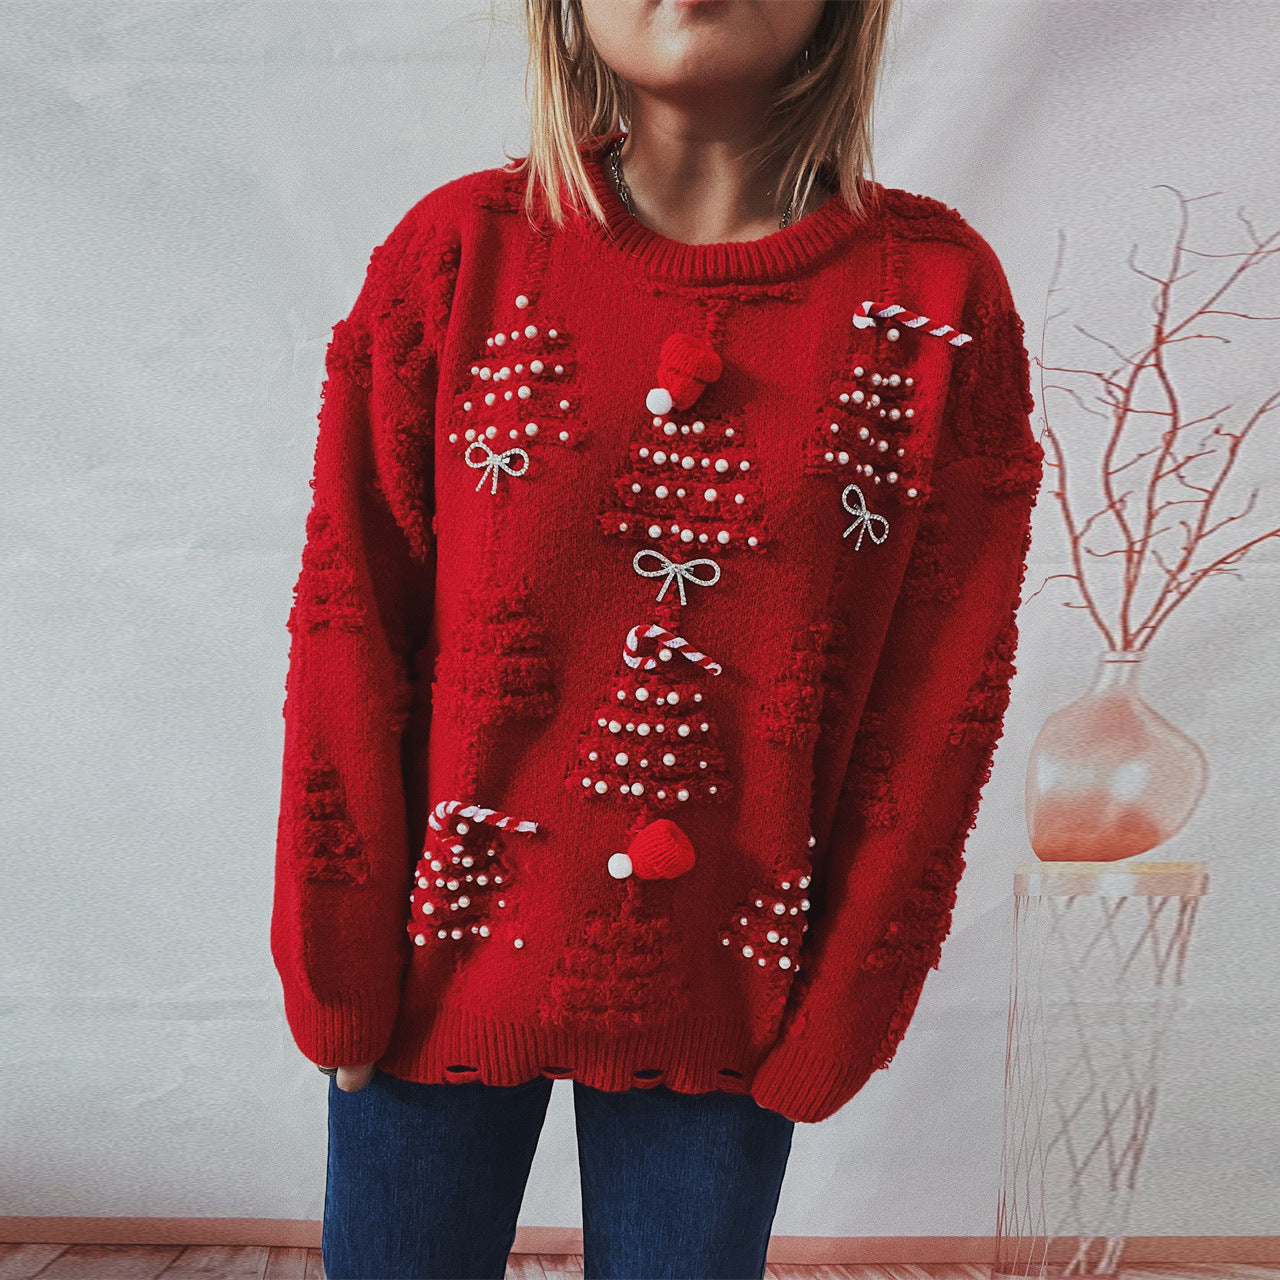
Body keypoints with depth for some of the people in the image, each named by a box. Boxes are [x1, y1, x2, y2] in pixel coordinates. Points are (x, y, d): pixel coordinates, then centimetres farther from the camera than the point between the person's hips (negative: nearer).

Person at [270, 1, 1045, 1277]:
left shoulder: (940, 298, -8)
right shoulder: (459, 252, -7)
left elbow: (938, 707, -5)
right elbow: (347, 634, -6)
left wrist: (834, 1029, -1)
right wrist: (338, 982, -3)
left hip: (721, 997, 1)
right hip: (451, 967, 1)